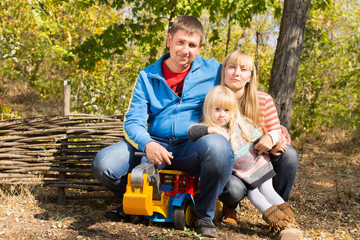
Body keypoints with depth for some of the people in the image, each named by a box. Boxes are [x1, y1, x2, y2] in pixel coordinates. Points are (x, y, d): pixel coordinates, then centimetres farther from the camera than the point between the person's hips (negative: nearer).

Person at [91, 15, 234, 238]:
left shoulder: (213, 70, 7)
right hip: (155, 146, 2)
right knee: (102, 163, -21)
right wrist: (147, 144, -21)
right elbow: (134, 120, 1)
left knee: (218, 147, -38)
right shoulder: (148, 76, 9)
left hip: (192, 147, -1)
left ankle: (205, 214, -11)